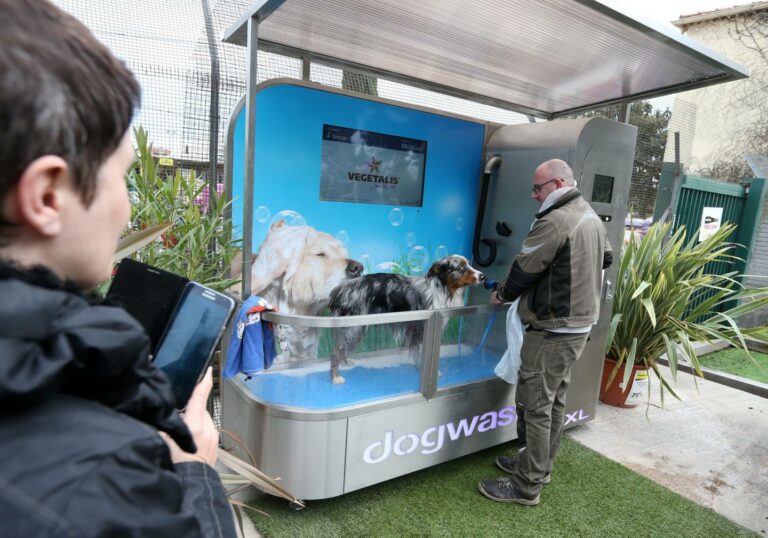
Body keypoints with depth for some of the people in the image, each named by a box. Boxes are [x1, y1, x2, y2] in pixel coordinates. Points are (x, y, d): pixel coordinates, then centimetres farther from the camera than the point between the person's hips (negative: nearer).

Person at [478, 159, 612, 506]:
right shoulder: (593, 218, 11)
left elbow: (523, 269, -14)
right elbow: (606, 258, 26)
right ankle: (540, 466, 32)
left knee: (536, 406, -2)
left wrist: (500, 295, 3)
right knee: (555, 401, 18)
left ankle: (527, 487, 9)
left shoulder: (554, 221, -20)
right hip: (580, 323, 10)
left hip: (552, 329, -10)